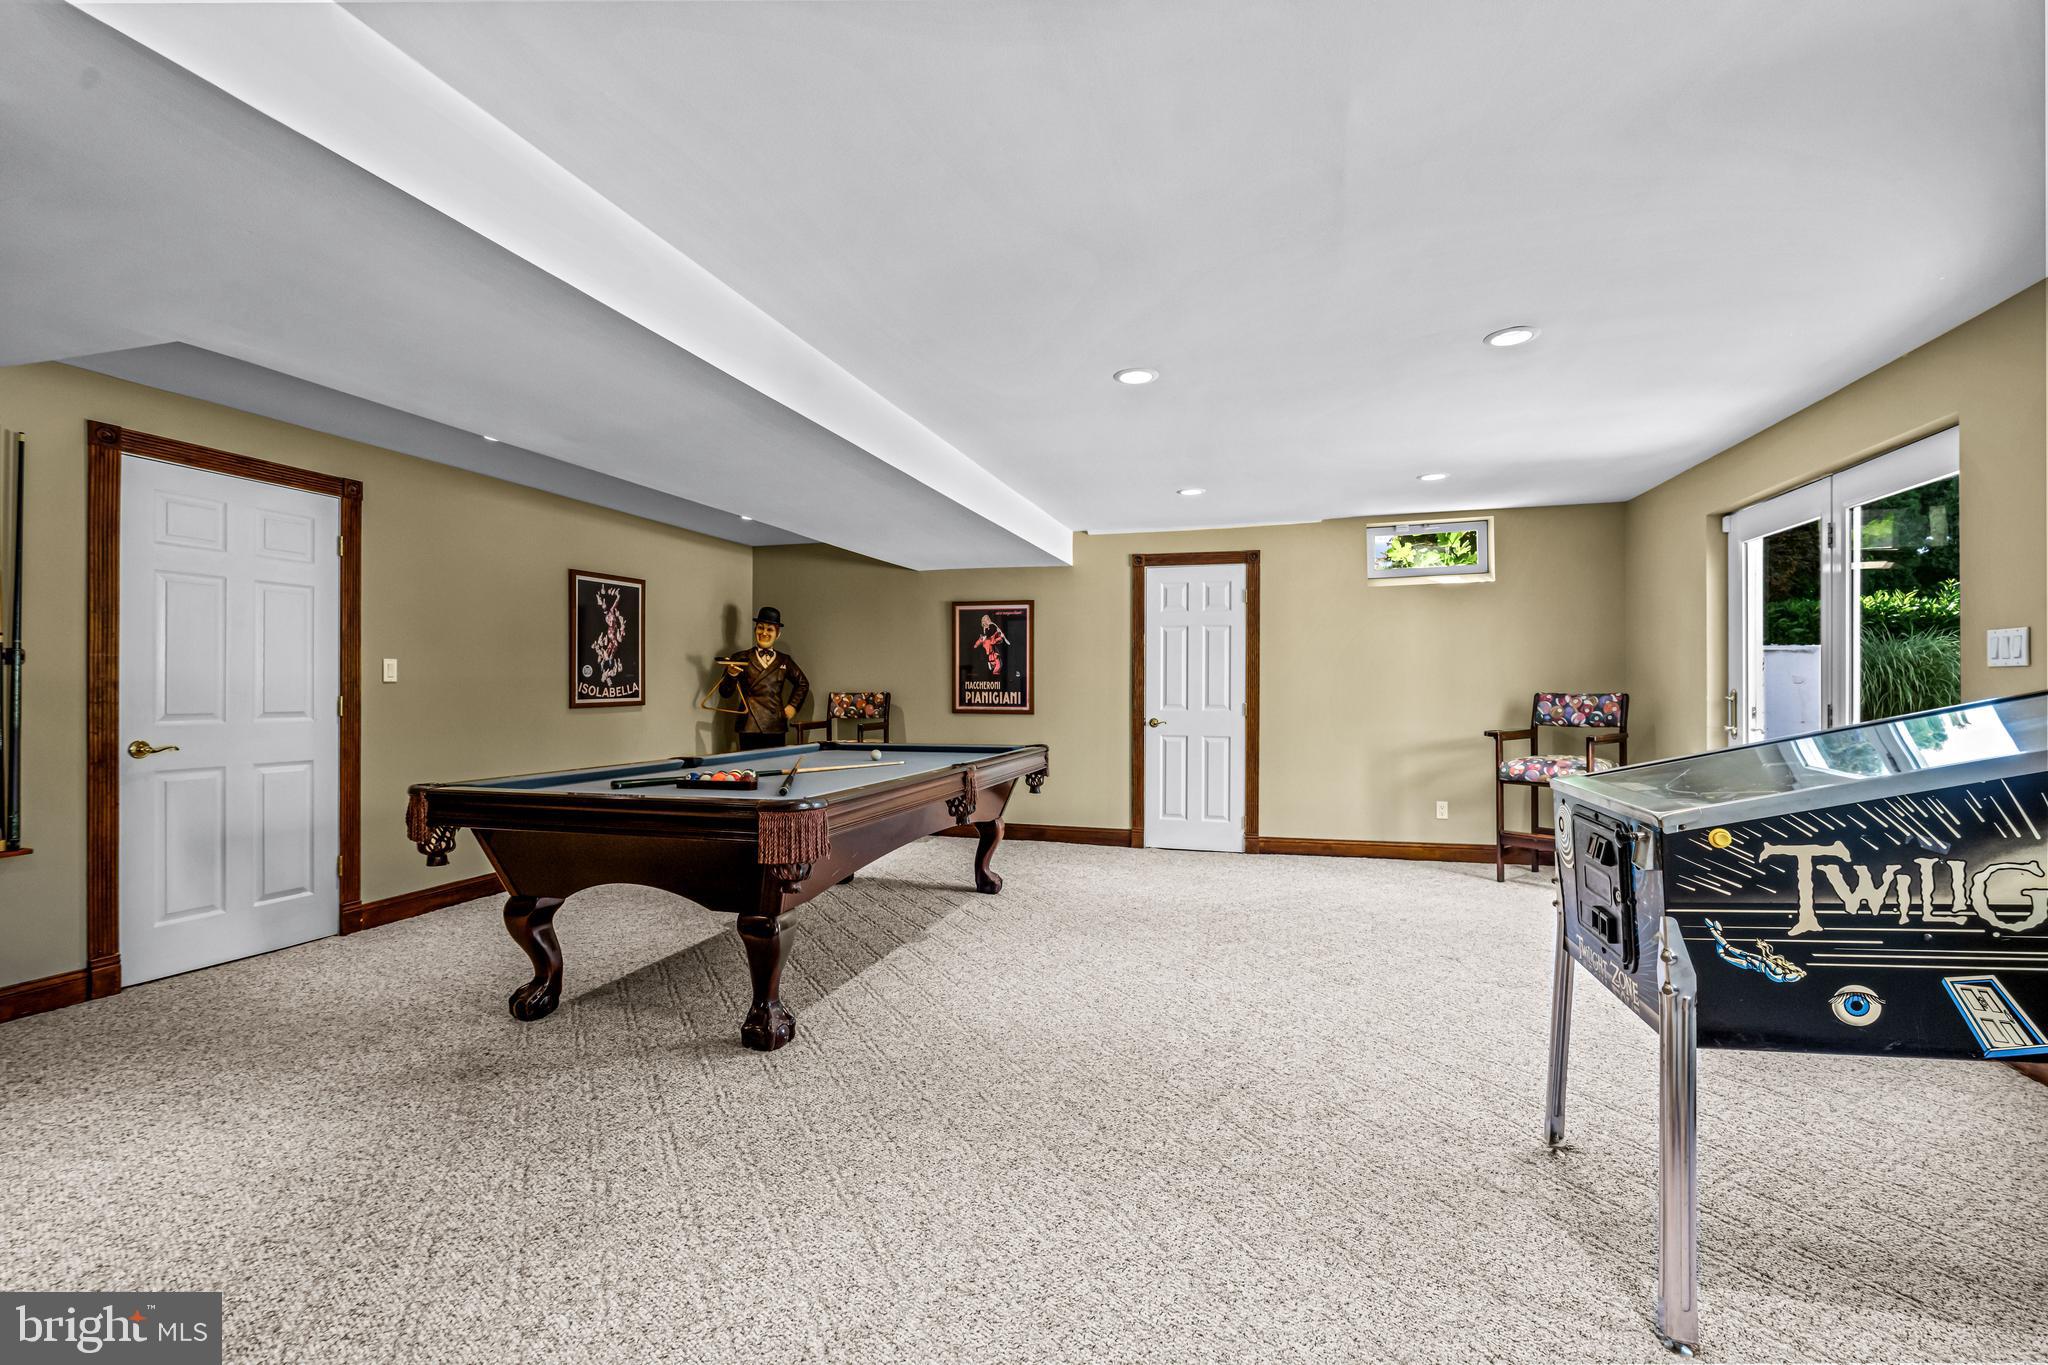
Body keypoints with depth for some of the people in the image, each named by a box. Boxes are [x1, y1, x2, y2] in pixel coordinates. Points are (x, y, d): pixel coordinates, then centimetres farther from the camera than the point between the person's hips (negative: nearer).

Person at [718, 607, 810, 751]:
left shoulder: (784, 661, 10)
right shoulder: (741, 659, 3)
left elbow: (803, 683, 26)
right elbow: (725, 693, -1)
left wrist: (793, 705, 15)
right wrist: (731, 675, -19)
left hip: (776, 729, 2)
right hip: (750, 728, -2)